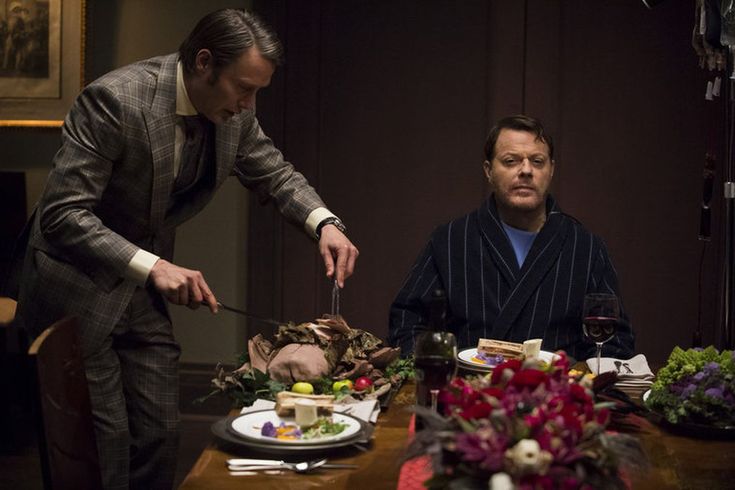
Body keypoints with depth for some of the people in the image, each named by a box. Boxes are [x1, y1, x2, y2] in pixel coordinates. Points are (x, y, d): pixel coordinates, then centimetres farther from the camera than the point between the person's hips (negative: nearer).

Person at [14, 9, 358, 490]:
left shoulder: (234, 113, -6)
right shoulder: (115, 99, -26)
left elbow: (274, 172, 10)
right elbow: (62, 215, -27)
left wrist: (325, 223, -9)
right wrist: (151, 266, -36)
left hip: (142, 290, 7)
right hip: (78, 287, -6)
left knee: (161, 436, 10)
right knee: (105, 443, -5)